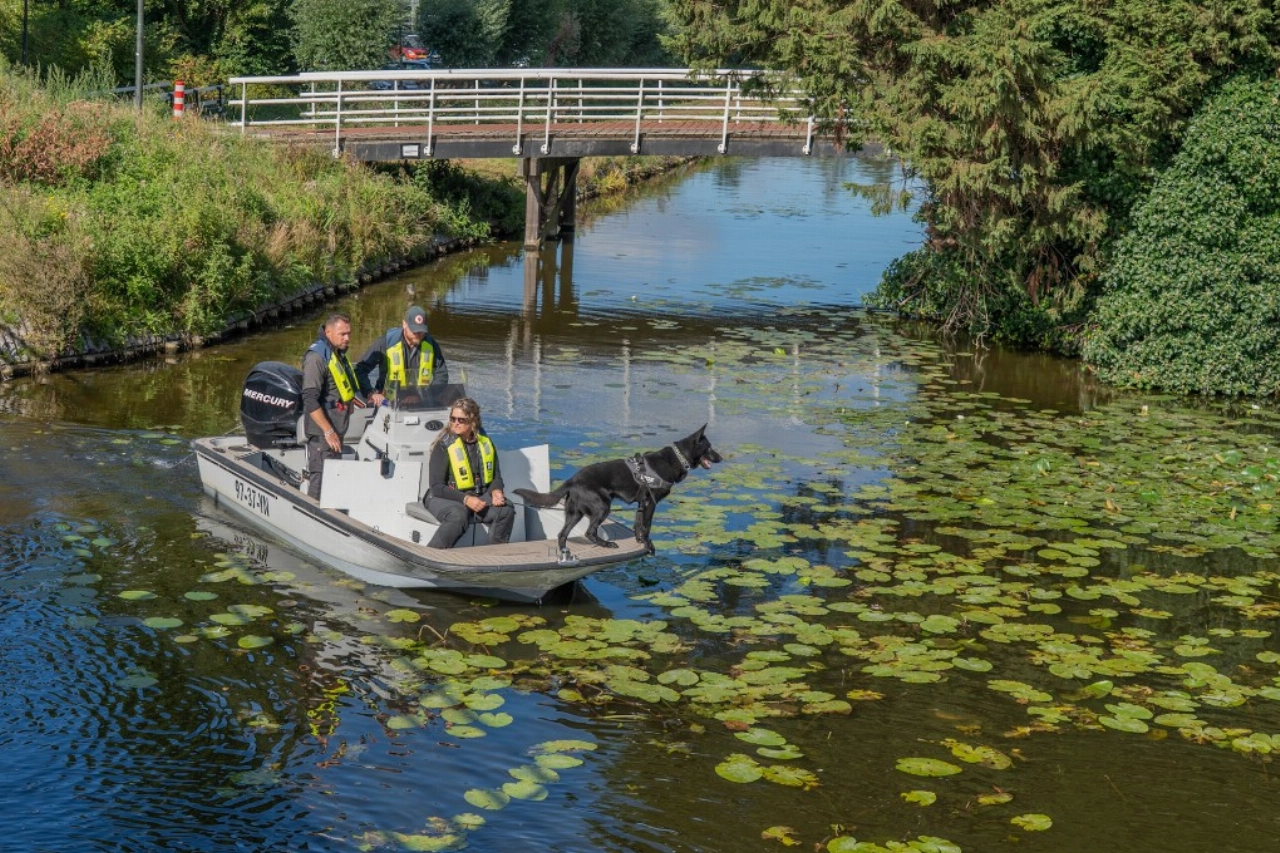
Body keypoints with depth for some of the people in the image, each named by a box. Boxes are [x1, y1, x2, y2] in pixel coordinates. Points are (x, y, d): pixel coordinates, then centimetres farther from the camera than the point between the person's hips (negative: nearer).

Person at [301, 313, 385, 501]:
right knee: (320, 479, -8)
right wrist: (328, 431, -24)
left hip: (336, 428, 10)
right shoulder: (317, 357, -17)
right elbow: (310, 400, -23)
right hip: (322, 432, -10)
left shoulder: (338, 354, 14)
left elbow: (347, 385, 30)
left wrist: (370, 394, 11)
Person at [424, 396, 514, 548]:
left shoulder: (485, 442, 4)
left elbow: (496, 476, 13)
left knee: (506, 510, -21)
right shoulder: (444, 445, -11)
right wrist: (465, 499, -23)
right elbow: (436, 487, -13)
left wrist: (496, 491, -11)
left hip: (478, 496, 5)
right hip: (444, 497, -5)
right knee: (458, 516, -37)